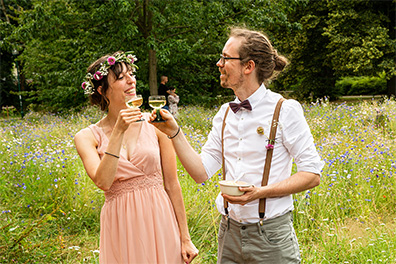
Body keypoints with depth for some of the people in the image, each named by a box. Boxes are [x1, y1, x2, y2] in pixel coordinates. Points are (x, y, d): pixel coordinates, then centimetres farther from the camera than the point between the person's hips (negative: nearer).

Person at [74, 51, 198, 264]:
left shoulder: (154, 124, -3)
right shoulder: (87, 137, -3)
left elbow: (172, 184, -1)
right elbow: (103, 182, -19)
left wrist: (185, 237, 0)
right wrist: (118, 132, -21)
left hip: (160, 218, 1)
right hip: (121, 228, 0)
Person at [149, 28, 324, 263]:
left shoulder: (285, 110, -9)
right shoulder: (225, 114, 7)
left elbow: (312, 175, -10)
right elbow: (202, 172, 5)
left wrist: (261, 192, -20)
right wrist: (174, 132, -3)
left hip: (270, 236, -5)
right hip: (229, 233, 5)